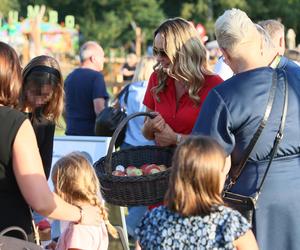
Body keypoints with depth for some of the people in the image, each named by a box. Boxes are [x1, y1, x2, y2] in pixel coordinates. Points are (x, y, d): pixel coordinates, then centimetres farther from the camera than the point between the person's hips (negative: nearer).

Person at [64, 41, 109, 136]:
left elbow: (63, 110, 19)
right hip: (92, 134, -7)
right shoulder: (96, 76, -10)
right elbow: (99, 109, -19)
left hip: (71, 133, 7)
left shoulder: (70, 77, 12)